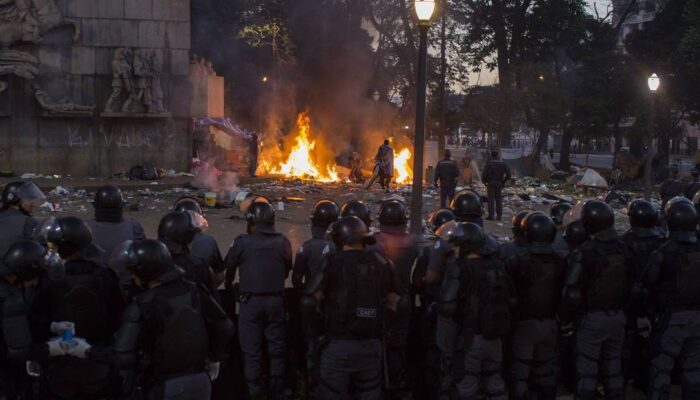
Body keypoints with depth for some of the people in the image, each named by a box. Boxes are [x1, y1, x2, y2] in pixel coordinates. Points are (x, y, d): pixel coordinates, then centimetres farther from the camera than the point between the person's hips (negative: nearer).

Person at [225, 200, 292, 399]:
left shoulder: (242, 242, -9)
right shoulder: (282, 242, -2)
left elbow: (229, 267, 5)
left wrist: (229, 286, 26)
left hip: (250, 301, -2)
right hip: (276, 300, 2)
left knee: (252, 351, 6)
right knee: (276, 347, 13)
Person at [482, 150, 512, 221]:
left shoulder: (489, 163, -6)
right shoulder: (502, 163, 4)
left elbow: (484, 174, -11)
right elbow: (508, 173, 1)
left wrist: (484, 181, 5)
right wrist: (504, 181, 11)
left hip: (490, 183, -3)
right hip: (499, 183, 3)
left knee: (491, 199, -1)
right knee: (498, 199, 8)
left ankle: (491, 215, -3)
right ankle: (498, 215, 7)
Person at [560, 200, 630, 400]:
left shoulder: (584, 253, -18)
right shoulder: (623, 249, 0)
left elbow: (572, 292, -16)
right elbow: (629, 285, 6)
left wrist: (564, 316, -2)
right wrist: (621, 308, 16)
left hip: (592, 318, -6)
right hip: (618, 316, 6)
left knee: (586, 372, 3)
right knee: (613, 369, 16)